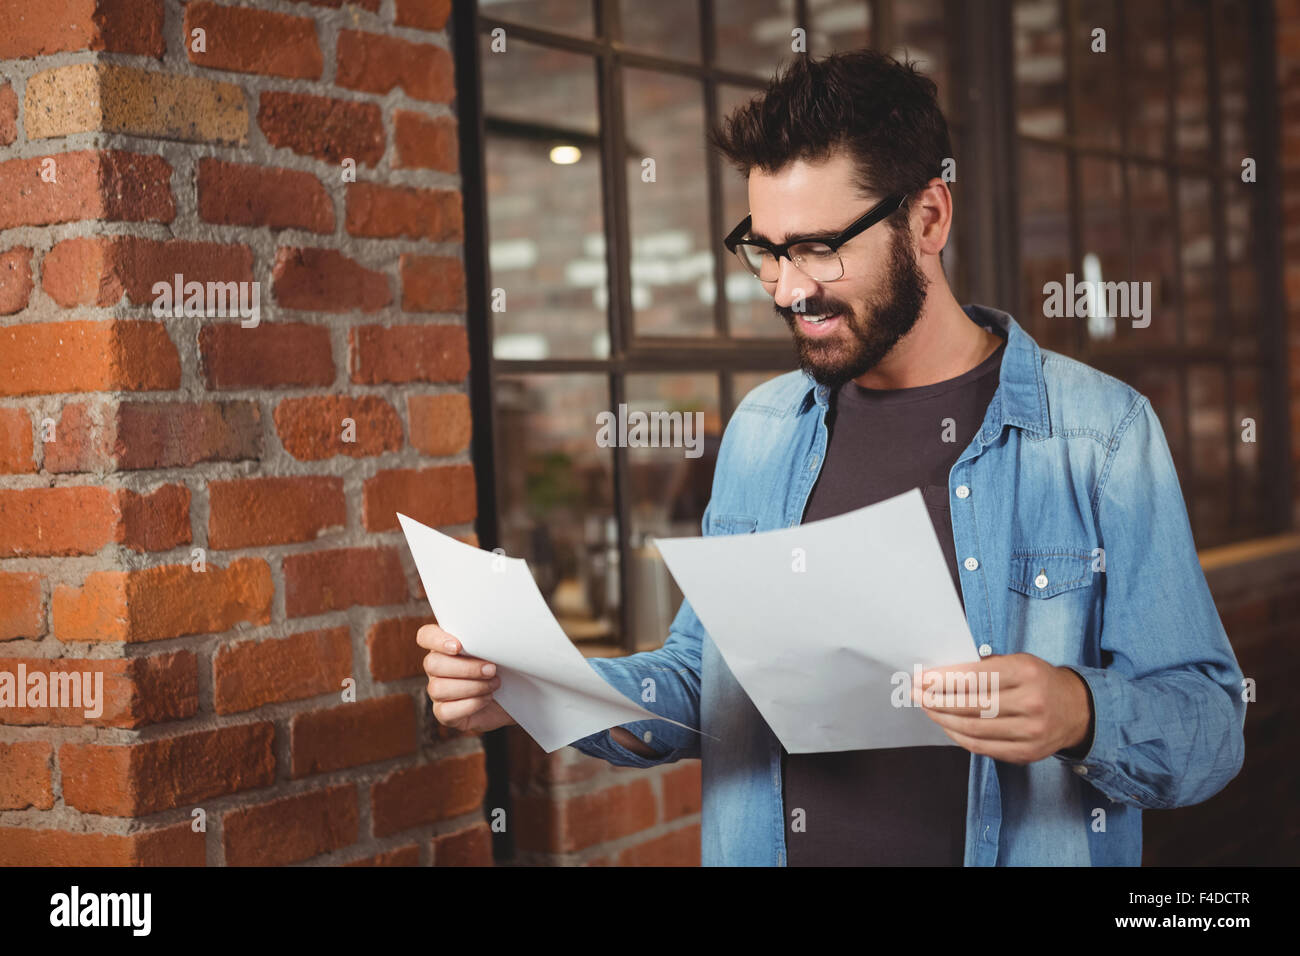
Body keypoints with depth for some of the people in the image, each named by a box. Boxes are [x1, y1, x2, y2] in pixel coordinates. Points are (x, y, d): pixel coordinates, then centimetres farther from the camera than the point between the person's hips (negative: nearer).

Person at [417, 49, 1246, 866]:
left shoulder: (1100, 432, -7)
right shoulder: (760, 430, 7)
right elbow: (706, 682, 12)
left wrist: (1081, 716, -26)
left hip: (1023, 846, -2)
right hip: (769, 845, 2)